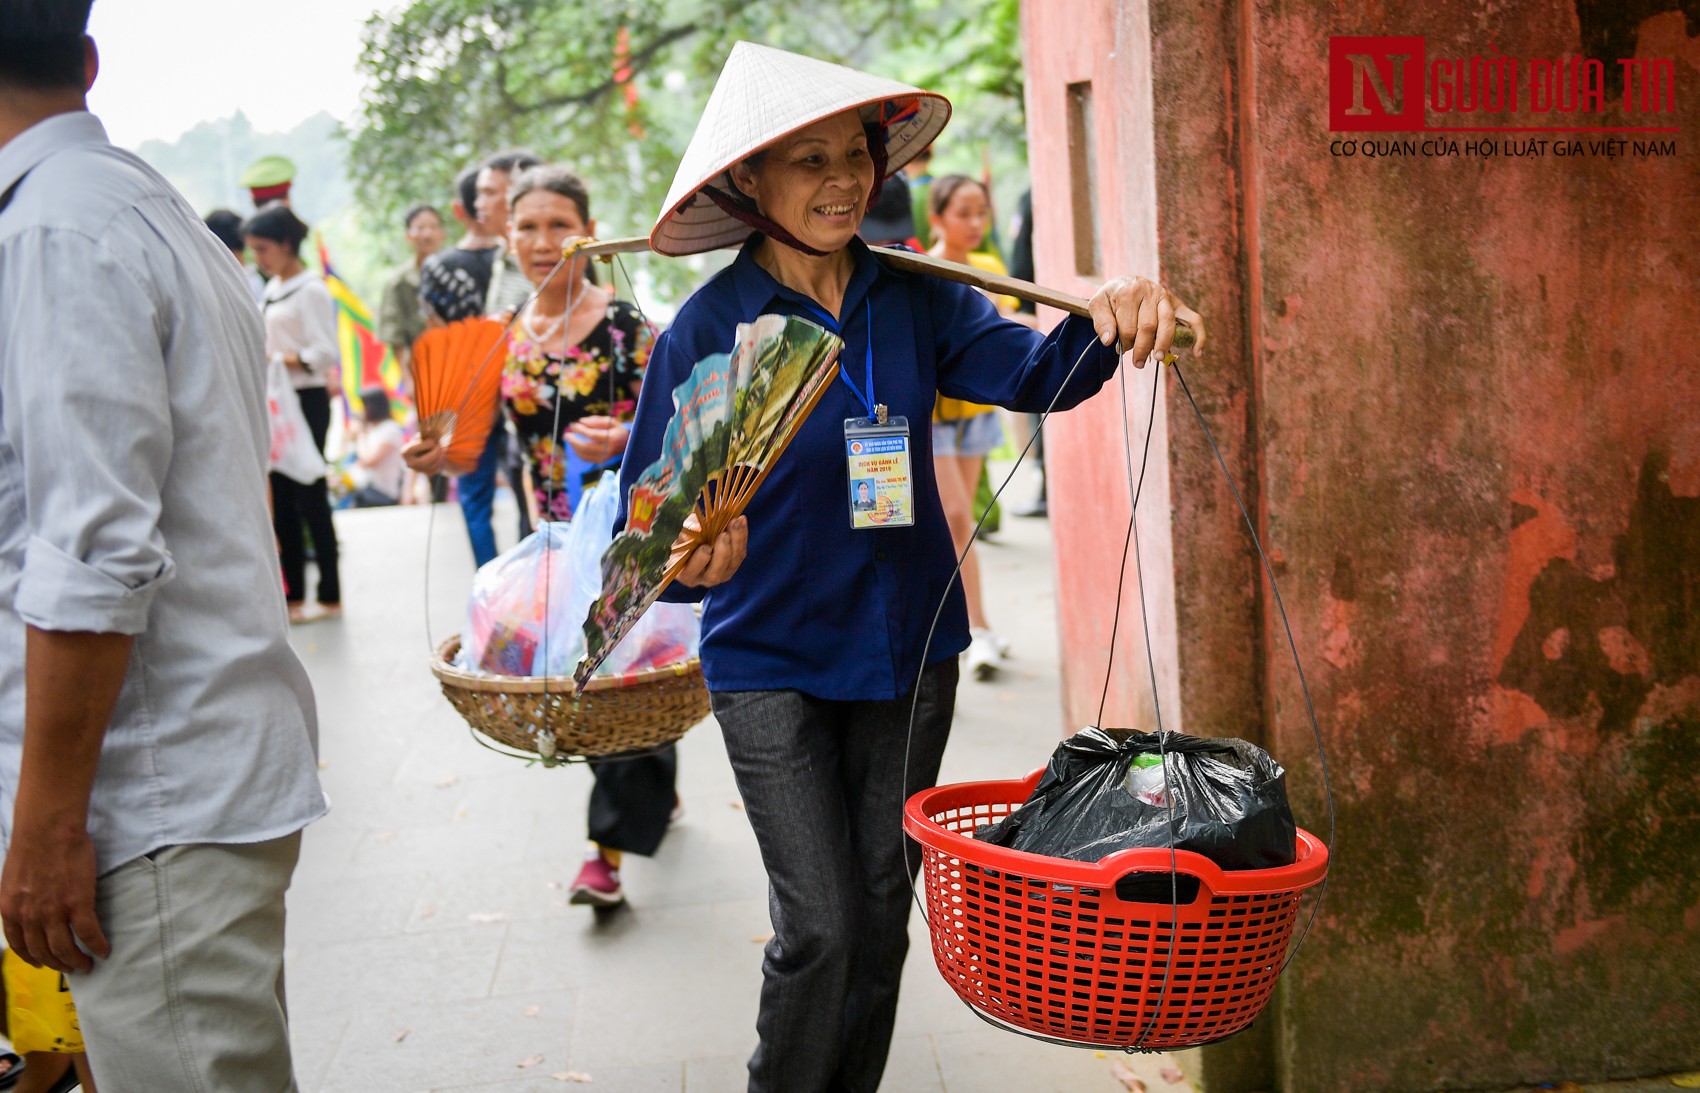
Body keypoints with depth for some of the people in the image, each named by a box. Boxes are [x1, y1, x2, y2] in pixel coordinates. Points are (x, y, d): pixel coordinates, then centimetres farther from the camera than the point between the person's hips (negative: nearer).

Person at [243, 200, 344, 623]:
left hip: (306, 401, -8)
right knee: (282, 498, 8)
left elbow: (325, 355, -16)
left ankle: (330, 596, 3)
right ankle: (294, 594, 15)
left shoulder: (311, 290, -10)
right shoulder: (271, 289, 15)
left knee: (310, 496, -4)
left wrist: (278, 360, -24)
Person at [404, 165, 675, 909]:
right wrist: (438, 456, -6)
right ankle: (653, 795, 36)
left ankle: (611, 846, 3)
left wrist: (623, 442, -30)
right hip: (558, 539, 6)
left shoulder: (625, 327, -10)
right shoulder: (506, 338, 5)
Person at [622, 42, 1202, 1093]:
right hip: (771, 663, -3)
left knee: (882, 919, 14)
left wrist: (1103, 323, -39)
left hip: (908, 653, 4)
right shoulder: (709, 329, -12)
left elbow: (1028, 372, -18)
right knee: (820, 929, -7)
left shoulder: (914, 295, -4)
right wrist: (690, 559, -34)